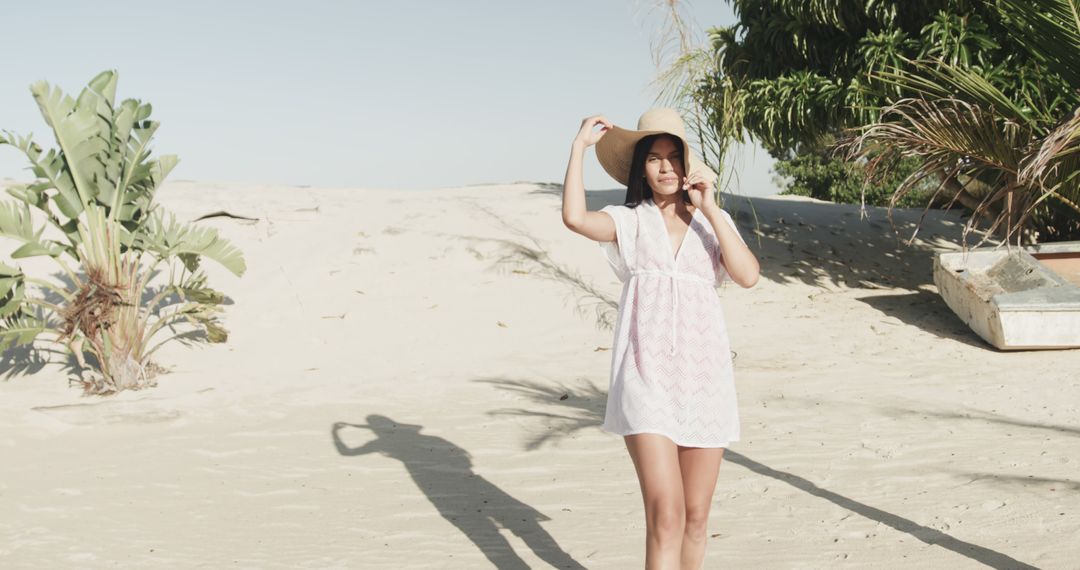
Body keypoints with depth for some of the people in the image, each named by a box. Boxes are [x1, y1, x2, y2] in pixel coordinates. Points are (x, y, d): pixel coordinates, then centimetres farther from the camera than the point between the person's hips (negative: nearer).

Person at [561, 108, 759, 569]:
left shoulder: (712, 221, 13)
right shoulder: (629, 221, 6)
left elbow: (748, 275, -4)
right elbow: (575, 217, -15)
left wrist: (710, 210, -5)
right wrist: (580, 146, -7)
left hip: (704, 376, 3)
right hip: (647, 376, -3)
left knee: (695, 518, 11)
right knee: (665, 517, -14)